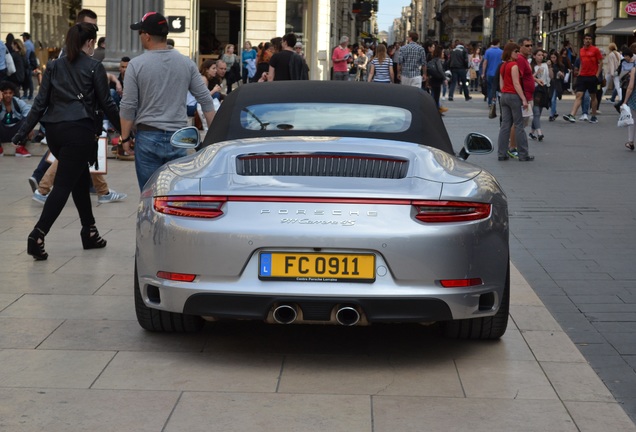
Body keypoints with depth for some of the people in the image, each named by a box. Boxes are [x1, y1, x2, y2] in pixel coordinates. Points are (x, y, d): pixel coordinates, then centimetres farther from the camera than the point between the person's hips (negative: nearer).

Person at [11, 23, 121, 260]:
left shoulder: (54, 67, 11)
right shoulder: (94, 67, -1)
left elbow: (40, 103, 7)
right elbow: (106, 104, 1)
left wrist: (22, 133, 8)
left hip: (54, 131, 6)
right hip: (79, 131, -6)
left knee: (81, 179, 20)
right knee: (63, 185, -5)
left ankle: (89, 234, 25)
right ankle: (37, 236, -16)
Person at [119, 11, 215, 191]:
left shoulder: (137, 64, -6)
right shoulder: (186, 63, 4)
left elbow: (128, 106, -5)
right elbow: (205, 100, 4)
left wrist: (125, 137, 5)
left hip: (148, 136, -3)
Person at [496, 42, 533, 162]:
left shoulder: (503, 66, 12)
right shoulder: (514, 65, -13)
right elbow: (516, 84, -17)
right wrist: (524, 99, -17)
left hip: (504, 95, 8)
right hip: (514, 96, -8)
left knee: (505, 125, 8)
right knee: (519, 125, -2)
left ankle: (501, 153, 7)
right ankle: (523, 155, 1)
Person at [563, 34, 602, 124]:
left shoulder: (595, 50, -3)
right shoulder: (581, 50, 11)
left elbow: (601, 63, -3)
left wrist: (597, 75, -10)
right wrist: (579, 74, 12)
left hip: (592, 77, -4)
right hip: (582, 76, 4)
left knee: (593, 96, 7)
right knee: (578, 95, -7)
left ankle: (594, 117, 17)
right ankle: (572, 116, -17)